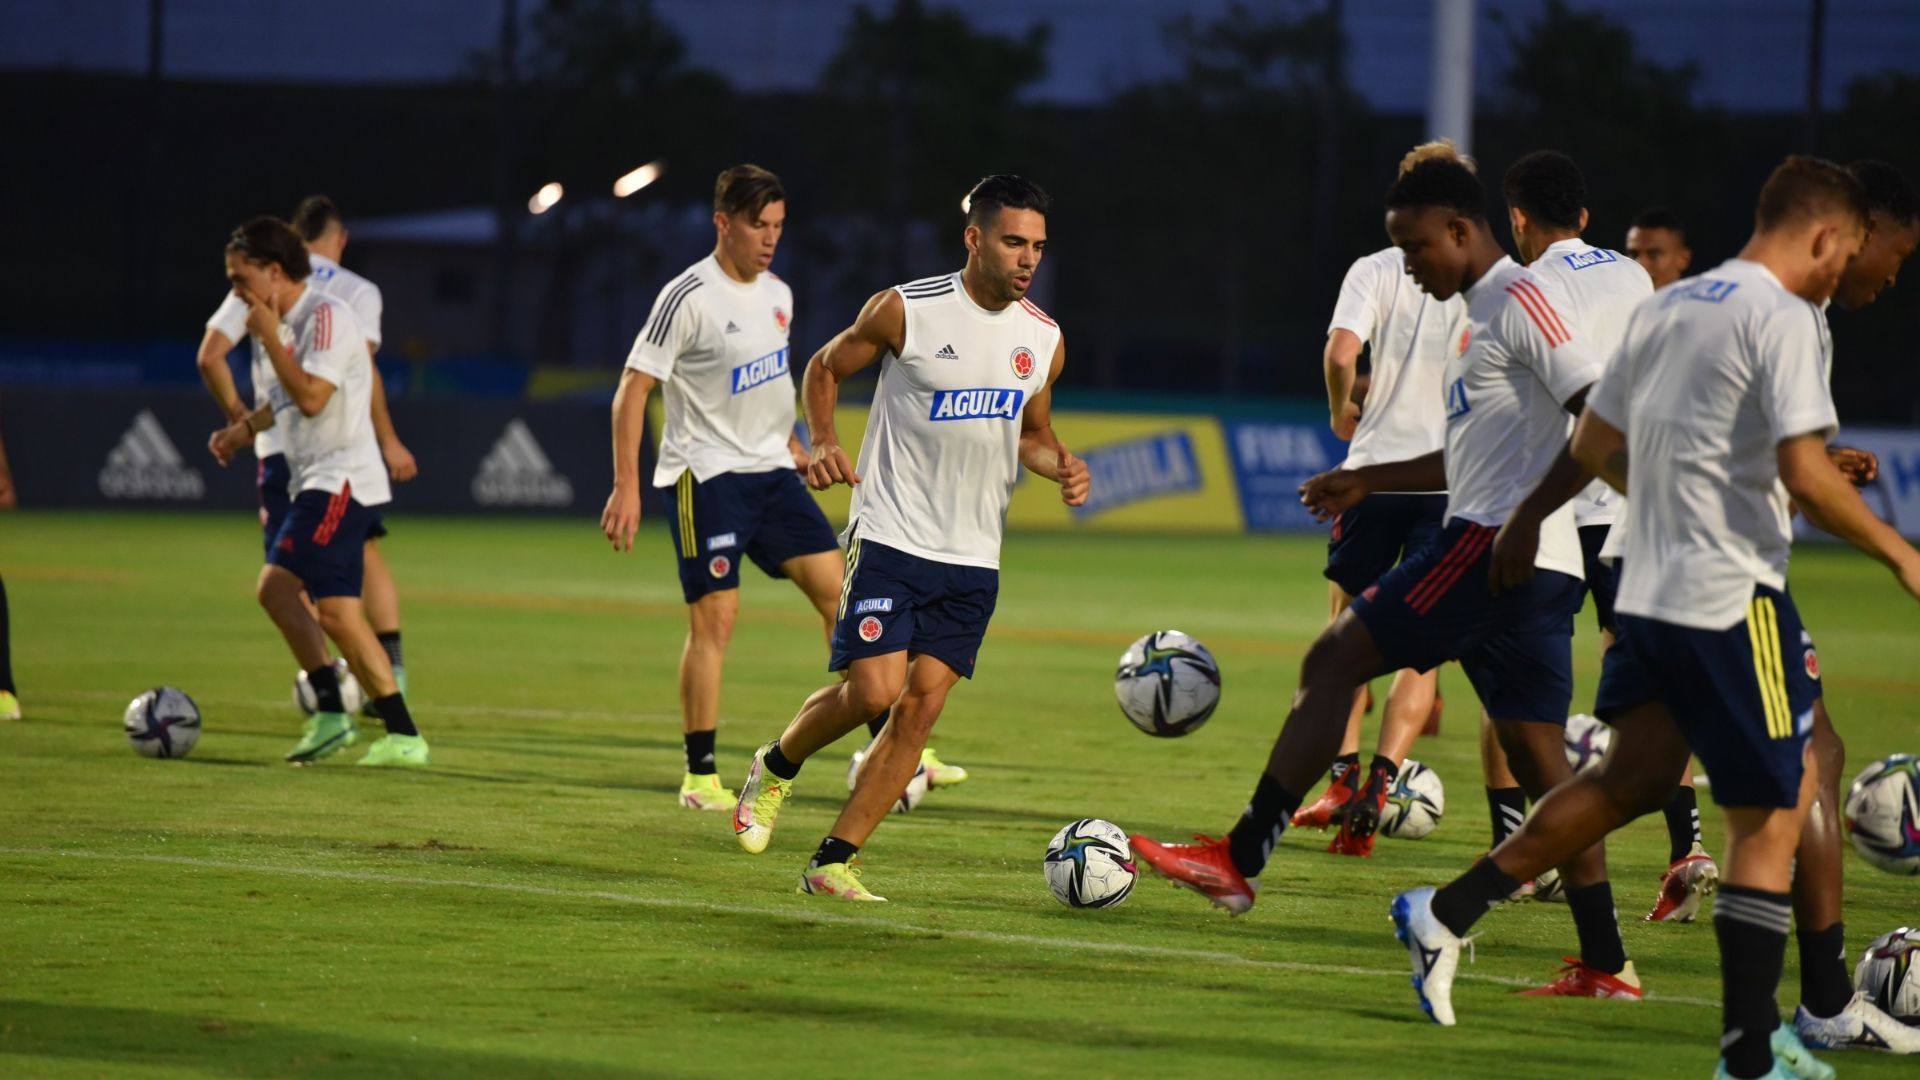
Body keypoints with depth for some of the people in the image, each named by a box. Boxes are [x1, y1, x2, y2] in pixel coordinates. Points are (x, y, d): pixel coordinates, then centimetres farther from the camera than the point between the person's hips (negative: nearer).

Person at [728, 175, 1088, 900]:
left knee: (921, 707, -3)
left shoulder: (1043, 339, 5)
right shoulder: (905, 311, -8)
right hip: (890, 536, -5)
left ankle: (832, 863, 3)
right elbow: (825, 368, 7)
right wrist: (823, 442, -10)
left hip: (973, 560, 5)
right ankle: (776, 766, 15)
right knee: (875, 688, -16)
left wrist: (1061, 467, -1)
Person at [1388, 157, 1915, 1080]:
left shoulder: (1664, 307, 12)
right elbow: (1806, 473, -20)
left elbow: (1593, 446, 18)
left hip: (1645, 591, 8)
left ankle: (1447, 915, 14)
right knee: (1769, 818, 0)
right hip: (1732, 601, -8)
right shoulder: (1783, 319, -13)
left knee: (1636, 777, 20)